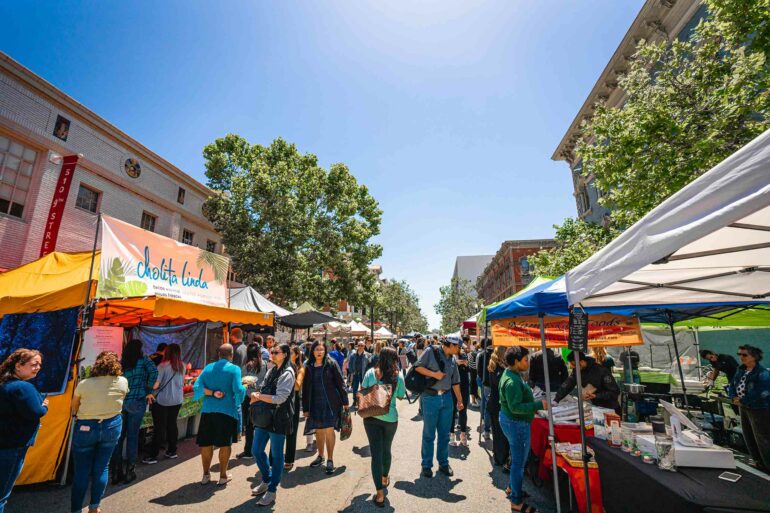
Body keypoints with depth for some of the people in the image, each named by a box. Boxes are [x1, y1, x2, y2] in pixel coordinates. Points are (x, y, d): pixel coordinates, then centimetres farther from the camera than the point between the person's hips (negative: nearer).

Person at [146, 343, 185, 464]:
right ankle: (172, 451, 24)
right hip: (177, 400, 5)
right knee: (172, 424, 15)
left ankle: (153, 455, 11)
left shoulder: (163, 366, -17)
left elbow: (155, 385, -17)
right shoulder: (182, 366, -1)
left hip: (162, 401, -4)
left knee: (159, 427, 5)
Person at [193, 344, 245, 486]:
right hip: (227, 410, -4)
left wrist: (212, 393, -4)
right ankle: (223, 476, 19)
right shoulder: (234, 369, -9)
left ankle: (206, 475, 26)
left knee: (206, 443, 15)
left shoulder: (208, 367, 6)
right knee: (225, 443, 9)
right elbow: (238, 390, -17)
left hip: (208, 410, 4)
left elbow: (197, 387, -1)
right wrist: (245, 387, 3)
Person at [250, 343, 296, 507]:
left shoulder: (287, 373, -15)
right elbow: (265, 390, 15)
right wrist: (257, 396, -8)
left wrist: (258, 396, -11)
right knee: (256, 450, 16)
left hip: (278, 419, -8)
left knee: (276, 455, 6)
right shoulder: (272, 370, 10)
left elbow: (280, 398, -20)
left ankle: (272, 491, 23)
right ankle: (266, 481, 38)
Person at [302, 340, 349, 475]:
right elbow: (305, 388, 6)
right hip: (315, 404, 3)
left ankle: (330, 460, 16)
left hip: (331, 403, -3)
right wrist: (305, 408, 6)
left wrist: (345, 401, -6)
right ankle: (320, 456, 34)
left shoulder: (331, 364, -7)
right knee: (319, 430, 14)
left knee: (329, 430, 0)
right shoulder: (309, 367, 2)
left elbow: (340, 383, -6)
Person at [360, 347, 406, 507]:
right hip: (390, 418, 1)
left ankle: (379, 494, 6)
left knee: (376, 453, 6)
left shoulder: (370, 373, -10)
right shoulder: (398, 376, -12)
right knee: (386, 449, 23)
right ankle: (385, 478, 45)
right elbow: (401, 396, 2)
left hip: (371, 417, 0)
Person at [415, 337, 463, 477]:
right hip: (431, 397, -5)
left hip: (447, 398, 5)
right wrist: (433, 374, -18)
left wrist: (460, 400, 16)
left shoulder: (453, 360, 9)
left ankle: (443, 463, 31)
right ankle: (426, 465, 23)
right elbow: (417, 367, -11)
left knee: (444, 434, 15)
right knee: (429, 434, 7)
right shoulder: (431, 352, -9)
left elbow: (455, 382, 15)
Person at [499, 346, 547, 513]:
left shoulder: (511, 375, 6)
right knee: (519, 462, 4)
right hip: (516, 424, -10)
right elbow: (515, 407, -30)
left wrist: (532, 408, 15)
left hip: (509, 420, 10)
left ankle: (512, 488, 42)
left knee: (517, 458, 25)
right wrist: (539, 405, -28)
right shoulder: (512, 381, -27)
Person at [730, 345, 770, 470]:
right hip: (744, 407, 8)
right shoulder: (741, 370, 4)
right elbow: (733, 384, 9)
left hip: (759, 409, -8)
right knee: (748, 436, 18)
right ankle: (758, 460, 34)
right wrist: (734, 397, -7)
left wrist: (742, 401, -19)